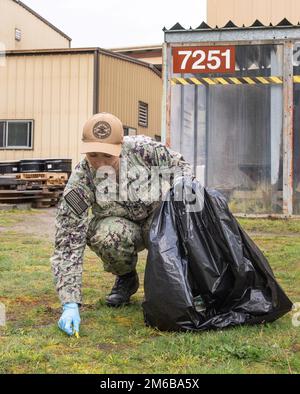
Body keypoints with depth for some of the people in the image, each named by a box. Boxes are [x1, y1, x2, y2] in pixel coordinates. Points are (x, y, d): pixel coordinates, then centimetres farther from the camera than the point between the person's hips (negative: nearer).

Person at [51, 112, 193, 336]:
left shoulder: (144, 149, -23)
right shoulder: (80, 183, -25)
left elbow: (180, 166, -3)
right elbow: (68, 244, -27)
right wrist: (70, 304, -34)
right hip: (123, 227, 0)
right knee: (107, 235, -36)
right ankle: (126, 279, 1)